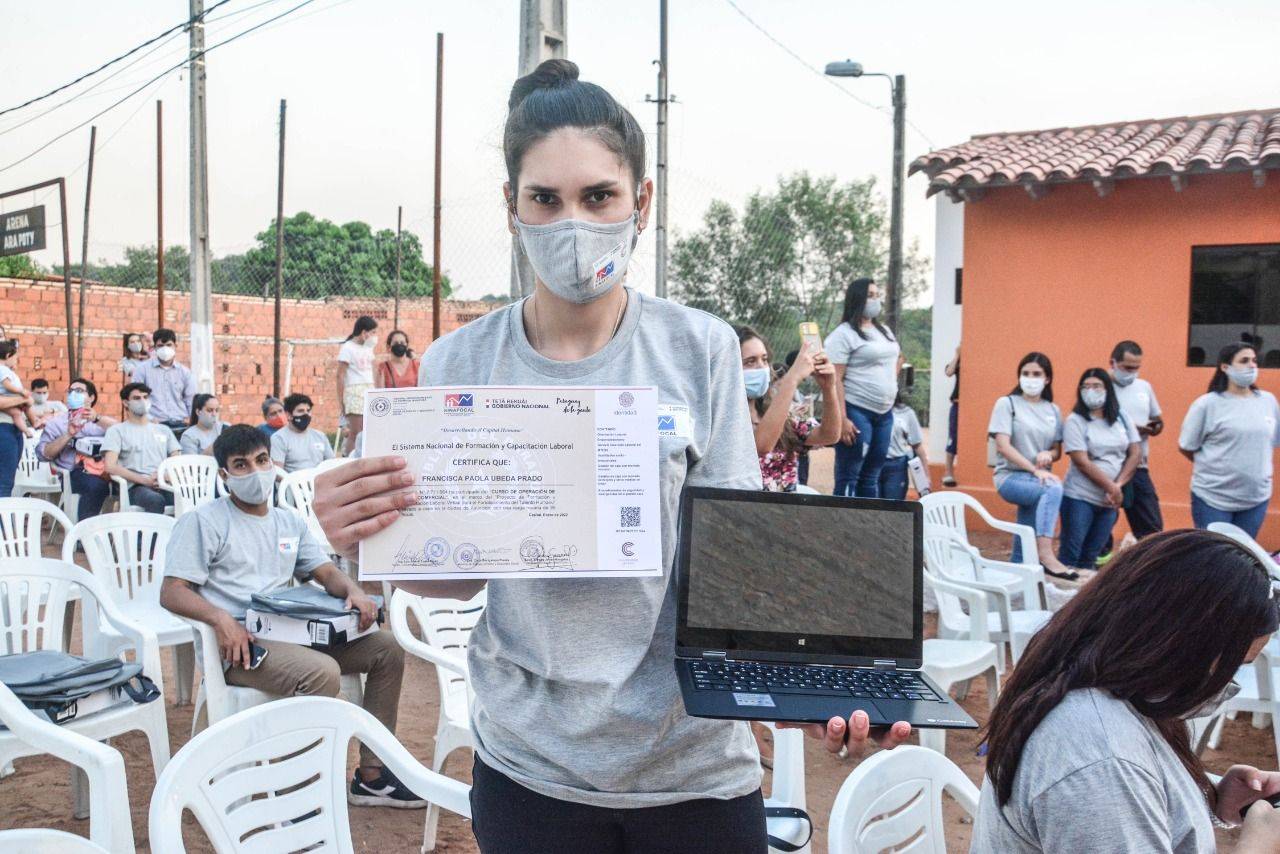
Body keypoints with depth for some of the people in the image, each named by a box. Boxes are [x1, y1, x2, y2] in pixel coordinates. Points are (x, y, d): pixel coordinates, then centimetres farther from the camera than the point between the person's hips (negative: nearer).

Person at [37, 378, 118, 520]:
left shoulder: (102, 421, 25)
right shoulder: (57, 422, 22)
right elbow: (43, 453, 9)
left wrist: (98, 418, -14)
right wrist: (68, 435, -3)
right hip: (75, 472, -1)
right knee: (96, 485, -36)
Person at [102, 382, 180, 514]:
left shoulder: (163, 430, 27)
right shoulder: (117, 430, 14)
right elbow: (111, 467, 0)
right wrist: (145, 480, -12)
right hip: (136, 486, -3)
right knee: (156, 500, -40)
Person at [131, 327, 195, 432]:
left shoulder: (184, 372, 15)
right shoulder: (142, 369, 8)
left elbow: (191, 399, 16)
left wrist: (192, 418, -2)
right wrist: (149, 418, -10)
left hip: (182, 425, 2)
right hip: (157, 426, -2)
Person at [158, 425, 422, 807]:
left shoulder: (289, 522, 20)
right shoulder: (203, 522, 0)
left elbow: (326, 572, 15)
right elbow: (171, 592, -9)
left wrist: (354, 591, -9)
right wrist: (221, 618, -28)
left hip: (293, 633, 7)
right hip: (239, 645, -7)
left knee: (386, 647, -5)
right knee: (323, 671, -33)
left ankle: (372, 774, 2)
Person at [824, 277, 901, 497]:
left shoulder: (884, 331, 14)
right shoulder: (843, 334, -9)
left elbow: (896, 357, 31)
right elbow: (835, 379, -15)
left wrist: (892, 387, 17)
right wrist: (842, 419, -22)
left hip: (885, 413, 8)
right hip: (856, 412, -7)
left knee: (872, 477, 11)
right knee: (848, 477, -4)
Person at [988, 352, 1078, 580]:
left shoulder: (1053, 411, 12)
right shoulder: (1007, 403, -2)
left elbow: (1057, 450, 15)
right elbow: (1003, 446, -12)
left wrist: (1048, 455, -10)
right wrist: (1035, 470, -21)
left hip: (1039, 479, 5)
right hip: (1011, 476, -5)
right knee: (1054, 489, -34)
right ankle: (1046, 556, -39)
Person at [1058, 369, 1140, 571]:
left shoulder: (1121, 418, 7)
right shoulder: (1075, 421, -6)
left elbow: (1135, 453, 5)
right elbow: (1082, 462, -13)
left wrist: (1118, 486, -8)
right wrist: (1112, 488, -14)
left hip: (1110, 501, 4)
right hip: (1080, 497, -4)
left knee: (1090, 556, 8)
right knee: (1070, 554, -4)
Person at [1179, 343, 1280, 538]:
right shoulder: (1207, 404, -10)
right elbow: (1186, 447, -3)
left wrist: (1251, 467, 10)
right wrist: (1216, 466, 6)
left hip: (1257, 496, 4)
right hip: (1213, 497, -4)